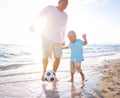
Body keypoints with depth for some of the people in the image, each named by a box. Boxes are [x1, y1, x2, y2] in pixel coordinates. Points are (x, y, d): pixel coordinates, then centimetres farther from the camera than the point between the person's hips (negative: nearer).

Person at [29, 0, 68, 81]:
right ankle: (44, 73, 15)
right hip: (47, 37, -3)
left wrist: (63, 40, 21)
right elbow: (38, 16, 3)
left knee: (58, 58, -3)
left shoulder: (65, 15, 10)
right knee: (45, 56, -9)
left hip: (57, 39, 4)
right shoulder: (50, 8, -1)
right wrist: (32, 24, -5)